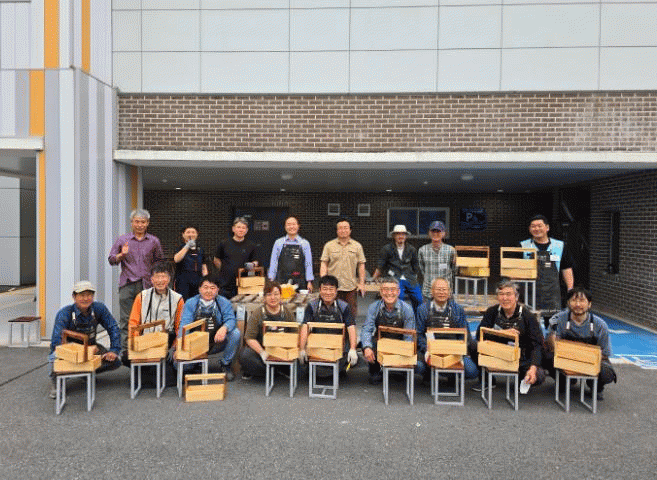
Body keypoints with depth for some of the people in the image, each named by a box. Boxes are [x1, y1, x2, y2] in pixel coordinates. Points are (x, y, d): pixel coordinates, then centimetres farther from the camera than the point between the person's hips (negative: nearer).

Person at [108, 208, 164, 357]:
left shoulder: (154, 241, 10)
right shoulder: (122, 240, 6)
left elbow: (159, 261, 20)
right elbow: (111, 259, 6)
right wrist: (122, 255, -12)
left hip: (146, 285, 1)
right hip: (127, 284, -1)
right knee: (126, 318, -3)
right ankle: (125, 349, 2)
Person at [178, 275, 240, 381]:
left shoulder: (224, 303, 1)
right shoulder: (190, 303, 0)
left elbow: (230, 319, -13)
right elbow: (185, 323, -11)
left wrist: (224, 328, -39)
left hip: (217, 343, 0)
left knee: (235, 333, -26)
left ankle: (225, 365, -2)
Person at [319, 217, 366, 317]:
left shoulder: (357, 246, 9)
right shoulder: (329, 245, 6)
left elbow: (361, 265, 11)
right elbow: (323, 265, 5)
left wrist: (361, 283, 4)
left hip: (351, 287, 1)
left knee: (352, 315, 3)